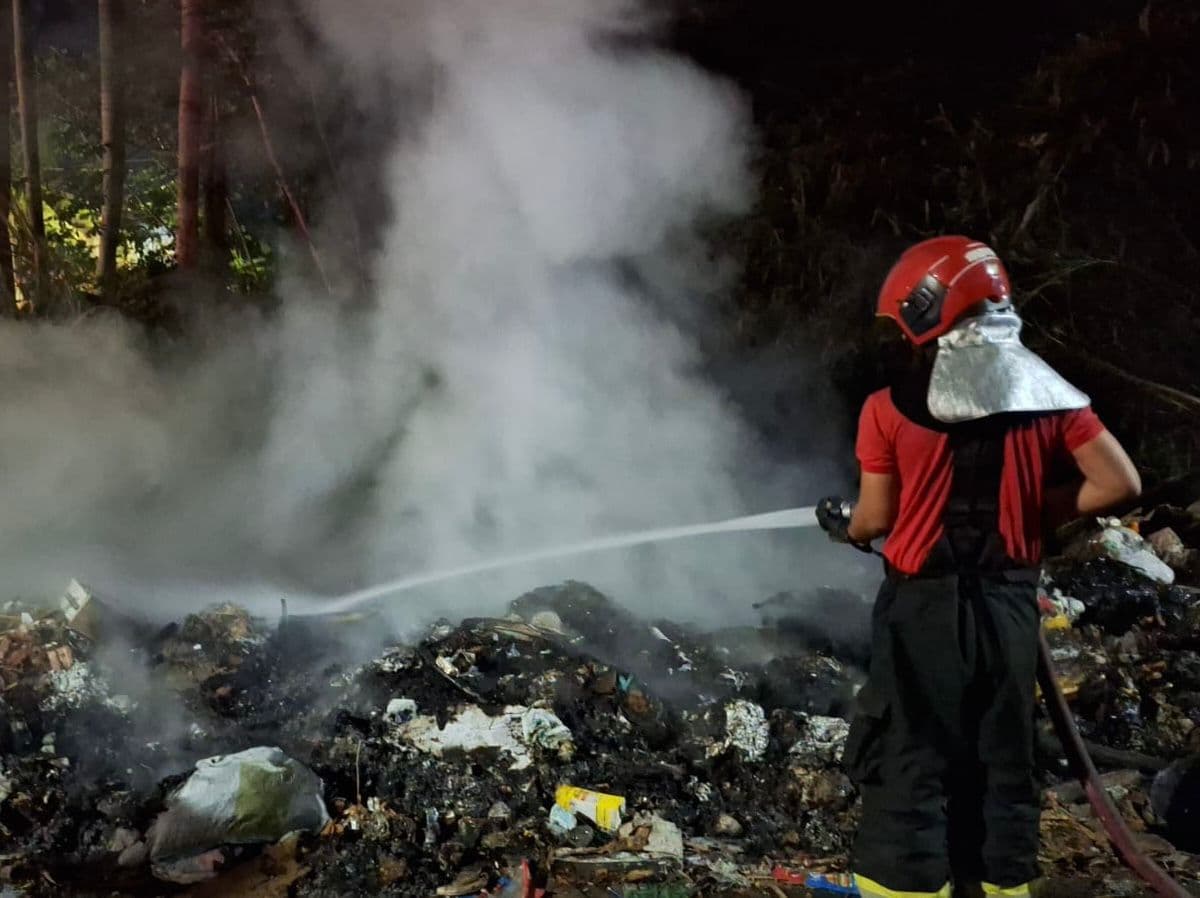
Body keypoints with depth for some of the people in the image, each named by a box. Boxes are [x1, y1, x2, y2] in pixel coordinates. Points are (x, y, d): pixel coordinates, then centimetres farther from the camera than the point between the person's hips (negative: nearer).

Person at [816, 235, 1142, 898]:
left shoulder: (891, 408, -11)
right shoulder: (1049, 395, -1)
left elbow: (876, 521, -6)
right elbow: (1119, 484, -1)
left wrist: (840, 523, 15)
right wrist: (1035, 513, 9)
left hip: (924, 605, -3)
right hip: (1010, 604, 4)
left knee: (910, 763, 5)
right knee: (1004, 759, 15)